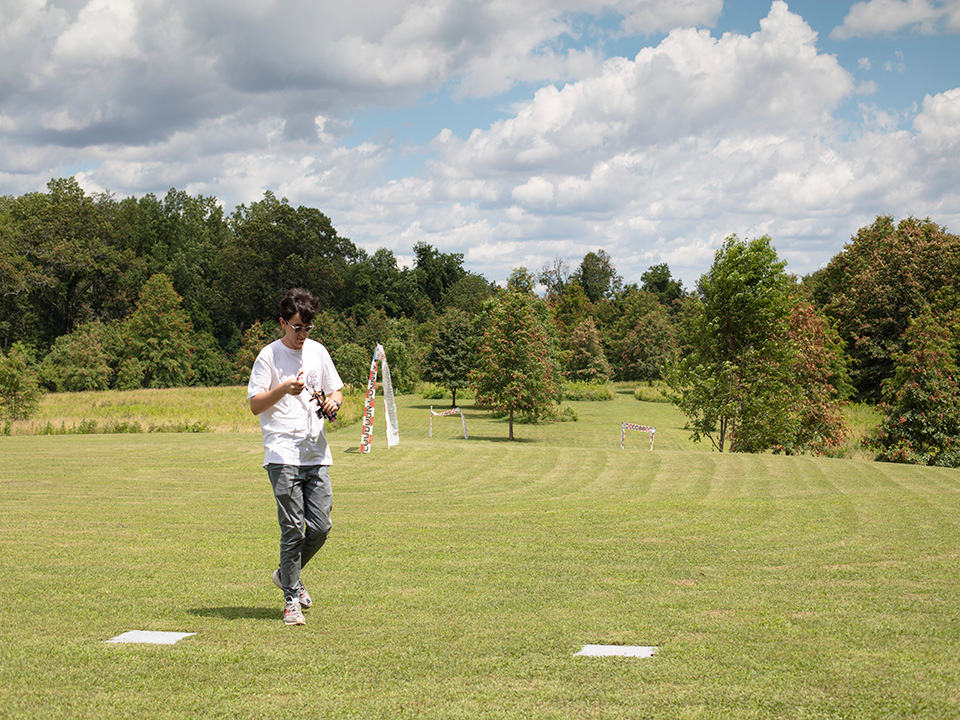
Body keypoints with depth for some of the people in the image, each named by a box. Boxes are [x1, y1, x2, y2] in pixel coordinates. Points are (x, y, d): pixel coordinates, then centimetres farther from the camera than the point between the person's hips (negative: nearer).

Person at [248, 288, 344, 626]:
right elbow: (255, 404, -4)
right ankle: (291, 599, 3)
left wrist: (333, 401, -1)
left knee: (320, 526, 1)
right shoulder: (269, 356, -1)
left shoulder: (318, 351, 13)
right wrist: (284, 388, -19)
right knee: (293, 529, -8)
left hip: (317, 453, 5)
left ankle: (287, 575, 26)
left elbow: (336, 390, 22)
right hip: (283, 454, -5)